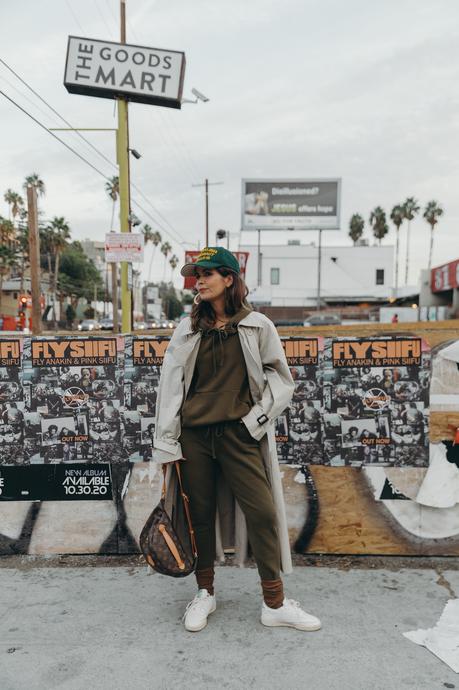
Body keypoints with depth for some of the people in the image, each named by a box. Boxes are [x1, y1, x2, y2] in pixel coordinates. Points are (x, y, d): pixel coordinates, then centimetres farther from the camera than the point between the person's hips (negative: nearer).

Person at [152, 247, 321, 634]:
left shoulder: (257, 326, 2)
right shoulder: (187, 330, 7)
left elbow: (282, 379, 7)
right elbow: (170, 387, 5)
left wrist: (257, 419, -4)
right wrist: (166, 444, 1)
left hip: (239, 434, -2)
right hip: (194, 435, 2)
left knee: (263, 512, -3)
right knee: (200, 514, 10)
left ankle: (275, 604, 13)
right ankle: (205, 594, 30)